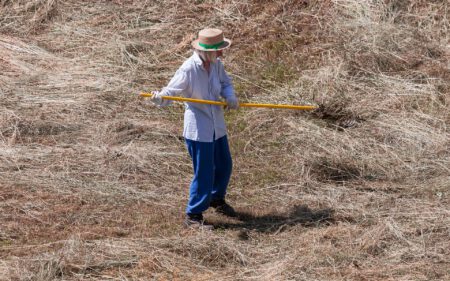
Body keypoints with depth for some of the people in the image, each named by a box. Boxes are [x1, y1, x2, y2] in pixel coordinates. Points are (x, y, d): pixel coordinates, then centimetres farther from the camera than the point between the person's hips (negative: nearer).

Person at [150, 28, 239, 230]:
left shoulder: (216, 64, -2)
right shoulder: (188, 69, -23)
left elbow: (225, 83, 14)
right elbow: (171, 92, -21)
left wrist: (230, 97, -6)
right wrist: (159, 98, -43)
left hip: (217, 126, 8)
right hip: (198, 129, -8)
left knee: (224, 166, 23)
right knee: (204, 174, -4)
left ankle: (217, 199, 50)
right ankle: (193, 216, 11)